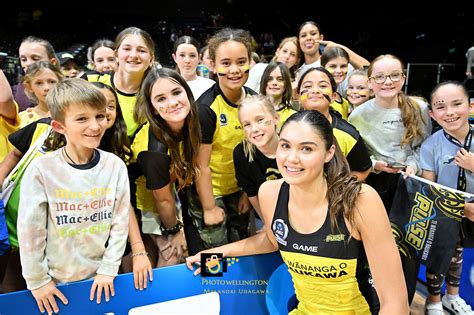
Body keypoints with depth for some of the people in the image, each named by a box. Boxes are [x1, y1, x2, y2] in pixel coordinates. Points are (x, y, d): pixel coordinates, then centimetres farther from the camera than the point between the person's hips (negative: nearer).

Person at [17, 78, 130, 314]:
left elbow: (120, 222, -5)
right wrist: (37, 280, -6)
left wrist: (108, 269, -5)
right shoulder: (41, 170, -16)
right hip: (55, 281, -1)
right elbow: (30, 230, -10)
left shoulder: (115, 166, -10)